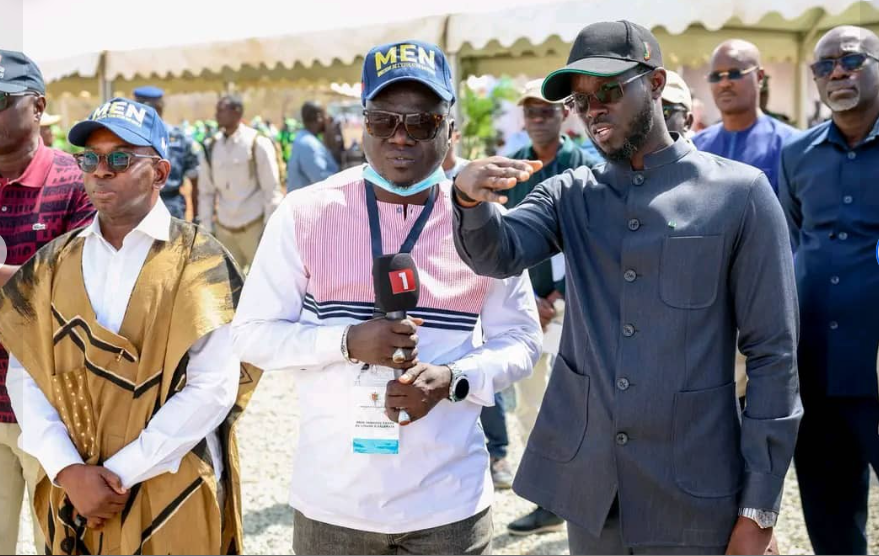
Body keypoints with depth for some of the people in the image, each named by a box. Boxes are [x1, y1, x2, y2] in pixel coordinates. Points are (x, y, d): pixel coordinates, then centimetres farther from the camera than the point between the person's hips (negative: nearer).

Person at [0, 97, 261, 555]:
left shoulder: (197, 262, -8)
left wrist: (121, 472, -16)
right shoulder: (54, 264, 6)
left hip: (174, 500, -3)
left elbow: (214, 387, -15)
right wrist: (68, 470, -12)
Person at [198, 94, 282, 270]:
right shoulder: (212, 147, 4)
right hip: (224, 229, 4)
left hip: (254, 227, -4)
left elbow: (272, 190, -8)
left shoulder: (257, 144, -8)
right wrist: (207, 228, 5)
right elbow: (206, 192, 9)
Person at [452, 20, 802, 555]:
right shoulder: (570, 194, 6)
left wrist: (760, 507, -8)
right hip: (588, 480, 4)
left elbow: (774, 353, -6)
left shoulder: (739, 192, -5)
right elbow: (497, 253, -12)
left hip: (693, 492, -3)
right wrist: (471, 195, -34)